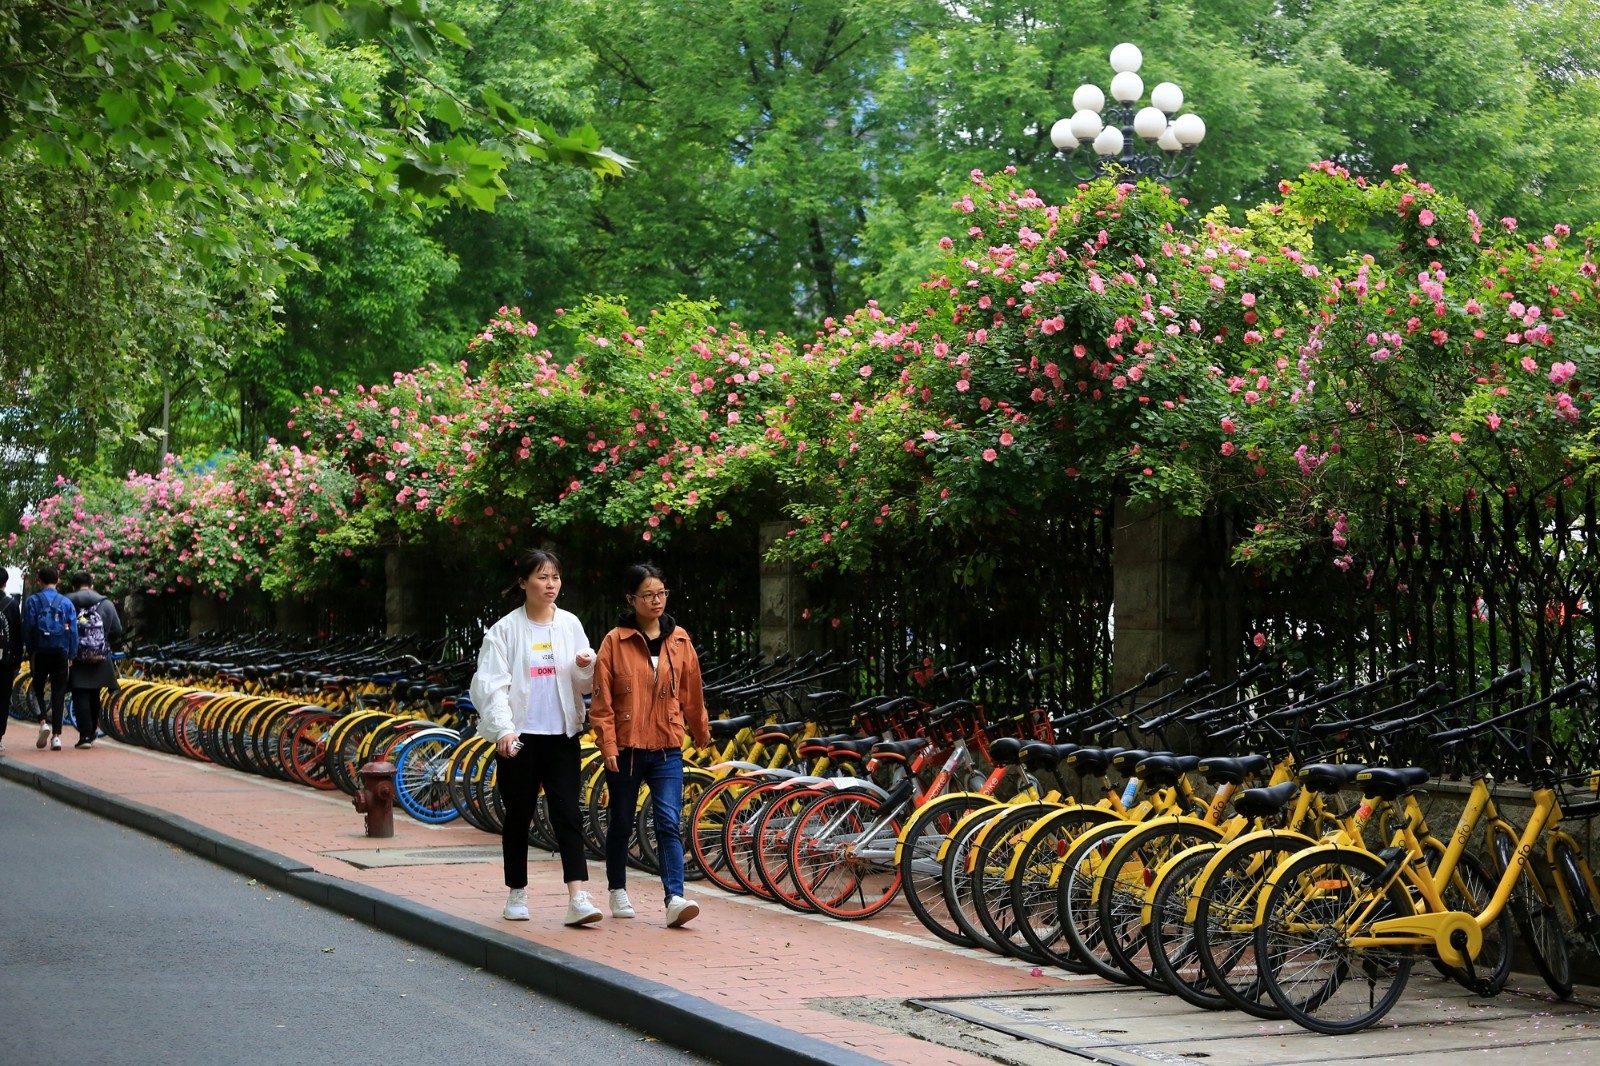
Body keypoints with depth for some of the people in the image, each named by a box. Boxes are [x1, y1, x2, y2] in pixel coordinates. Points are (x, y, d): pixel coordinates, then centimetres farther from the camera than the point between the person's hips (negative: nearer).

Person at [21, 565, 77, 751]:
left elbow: (27, 628, -6)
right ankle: (56, 735, 0)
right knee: (58, 693, 5)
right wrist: (71, 655, 9)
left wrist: (29, 650, 4)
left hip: (40, 652, -1)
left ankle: (43, 722, -11)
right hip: (61, 652, 1)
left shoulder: (33, 601, -2)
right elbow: (73, 630, 3)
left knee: (38, 689, 12)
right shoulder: (66, 603, 3)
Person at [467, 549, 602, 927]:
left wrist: (586, 665, -12)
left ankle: (578, 897, -16)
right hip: (519, 738, -2)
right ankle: (517, 894, 21)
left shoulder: (570, 625, 8)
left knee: (568, 813, -8)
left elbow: (585, 684, 11)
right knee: (518, 816, 8)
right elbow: (491, 684, -9)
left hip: (562, 736, 2)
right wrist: (502, 728, -24)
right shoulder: (505, 630, -2)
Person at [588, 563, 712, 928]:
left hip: (667, 748, 1)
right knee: (621, 824, 11)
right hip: (626, 747, -1)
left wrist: (702, 734, 24)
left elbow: (692, 693, 15)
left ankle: (675, 899, -17)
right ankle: (618, 891, 29)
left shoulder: (679, 640, 5)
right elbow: (602, 700, -4)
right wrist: (608, 744, -11)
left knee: (669, 823, -11)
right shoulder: (615, 641, -3)